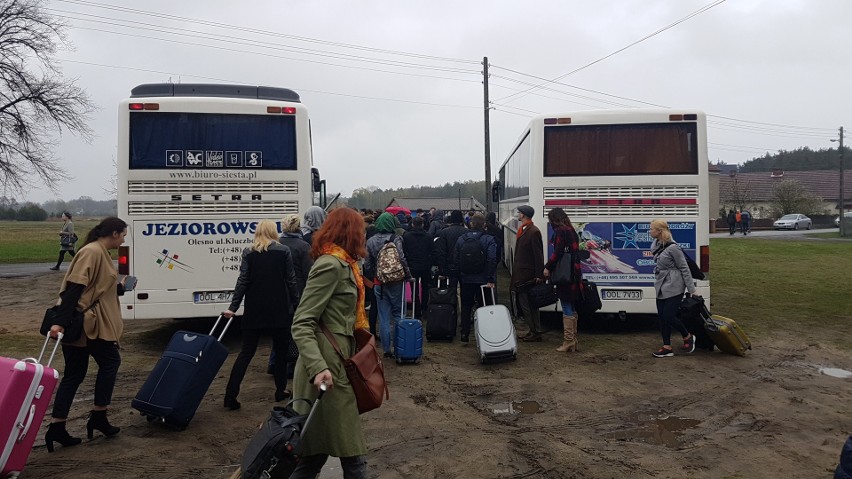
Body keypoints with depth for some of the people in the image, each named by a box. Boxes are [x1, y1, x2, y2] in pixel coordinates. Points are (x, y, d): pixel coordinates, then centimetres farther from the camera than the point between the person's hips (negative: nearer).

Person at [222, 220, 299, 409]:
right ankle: (281, 390, 21)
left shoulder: (248, 253, 0)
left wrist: (233, 307, -5)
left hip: (254, 310, 2)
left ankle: (231, 395, 0)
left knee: (246, 351, 6)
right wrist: (296, 304, 5)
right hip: (280, 309, -1)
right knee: (281, 350, 15)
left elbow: (243, 281, -6)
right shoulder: (284, 251, -4)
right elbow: (291, 281, -4)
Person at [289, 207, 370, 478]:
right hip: (327, 368, -10)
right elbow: (301, 324, -20)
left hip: (337, 363, 10)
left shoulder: (343, 264, 16)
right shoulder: (331, 265, -14)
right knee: (351, 450, -1)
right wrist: (318, 367, -31)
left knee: (317, 448, 15)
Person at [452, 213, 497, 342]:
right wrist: (490, 279, -15)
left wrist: (459, 276, 12)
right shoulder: (489, 240, -10)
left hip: (465, 279, 3)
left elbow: (455, 259, 2)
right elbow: (492, 261, -17)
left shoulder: (461, 239, 0)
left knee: (466, 306, 12)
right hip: (482, 280, -2)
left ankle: (464, 334, 11)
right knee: (483, 306, 9)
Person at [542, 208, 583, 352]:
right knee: (571, 309, 15)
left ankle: (568, 341, 0)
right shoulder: (571, 231, 17)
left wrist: (548, 267, -10)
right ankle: (574, 340, 22)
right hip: (574, 274, 9)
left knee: (567, 309, -4)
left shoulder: (561, 231, -10)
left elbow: (558, 252, -19)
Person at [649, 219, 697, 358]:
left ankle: (688, 337, 18)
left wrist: (691, 289, -10)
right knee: (662, 317, 7)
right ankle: (667, 348, 14)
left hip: (674, 288, -8)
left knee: (668, 316, -8)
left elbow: (684, 268, -12)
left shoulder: (672, 247, -17)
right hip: (661, 288, 8)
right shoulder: (656, 245, 7)